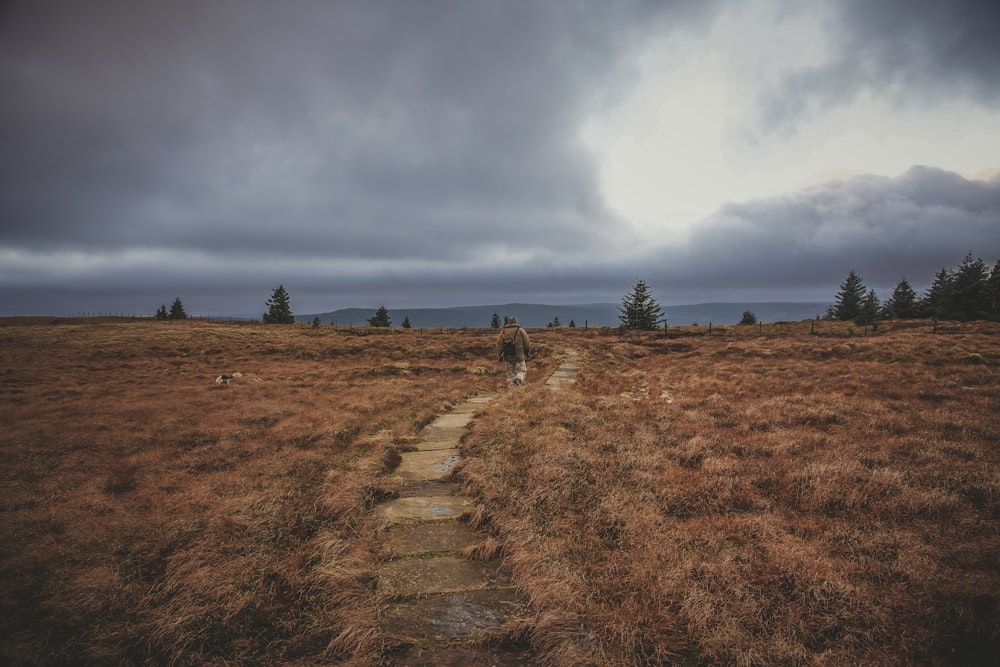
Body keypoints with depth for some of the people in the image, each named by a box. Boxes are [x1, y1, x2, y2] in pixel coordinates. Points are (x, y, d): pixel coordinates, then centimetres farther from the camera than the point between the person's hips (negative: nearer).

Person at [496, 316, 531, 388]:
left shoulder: (503, 331, 6)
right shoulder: (521, 330, 0)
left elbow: (499, 344, 2)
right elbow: (527, 344, -1)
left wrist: (500, 355, 6)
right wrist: (528, 353, 13)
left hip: (508, 357, 3)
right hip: (519, 356, -2)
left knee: (510, 373, 13)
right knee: (521, 371, 4)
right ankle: (518, 380, -24)